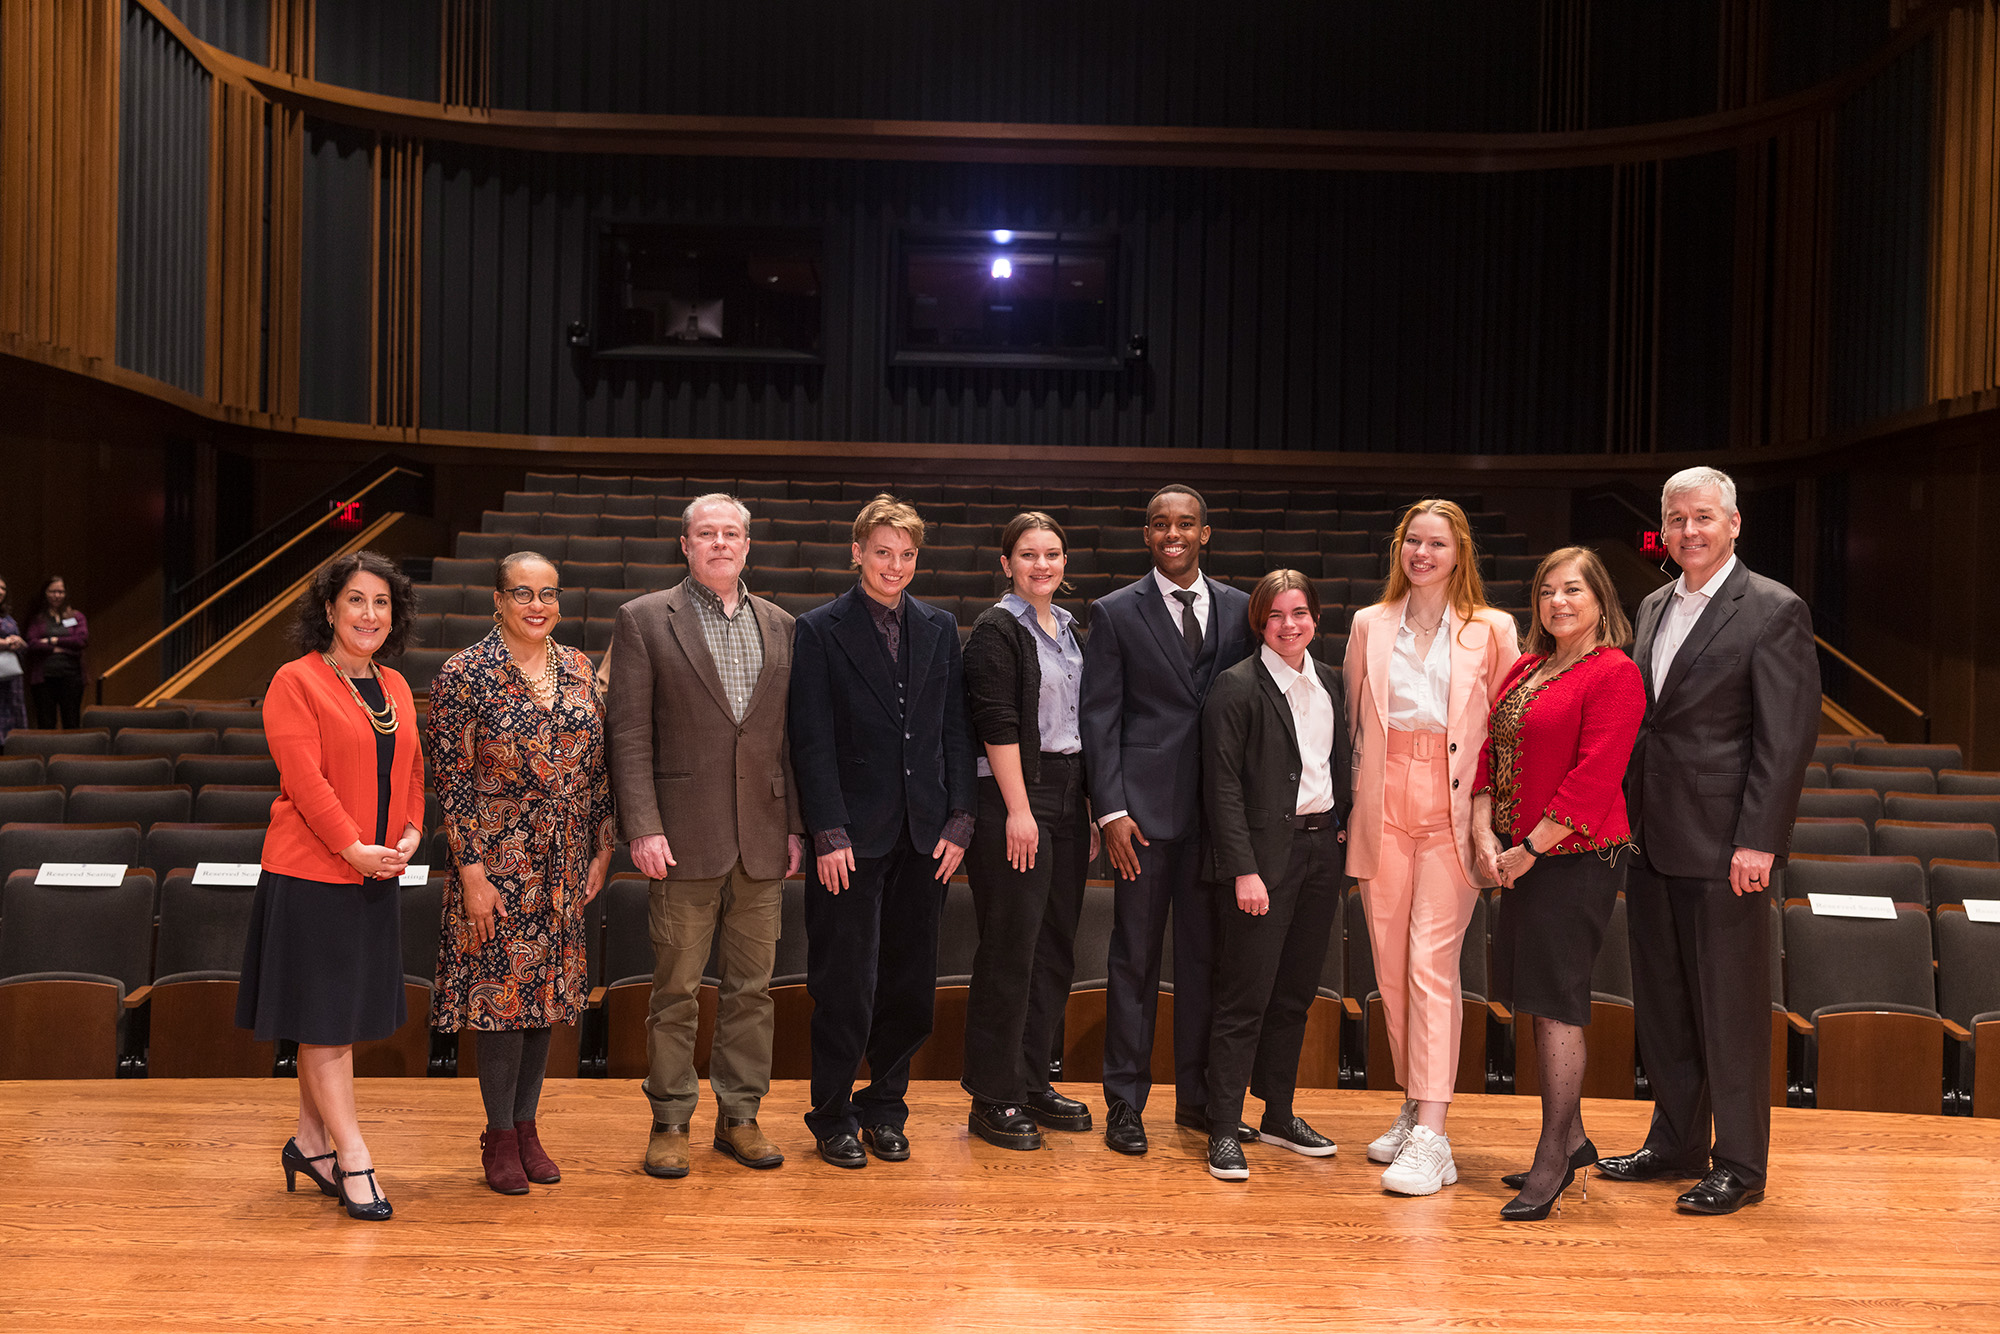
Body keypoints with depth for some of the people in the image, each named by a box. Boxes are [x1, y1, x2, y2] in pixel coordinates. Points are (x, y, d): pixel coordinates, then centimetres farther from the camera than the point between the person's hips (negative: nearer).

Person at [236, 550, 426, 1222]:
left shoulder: (396, 689, 13)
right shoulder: (295, 682, -8)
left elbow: (412, 769, 15)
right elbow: (305, 776, -15)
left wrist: (411, 832, -1)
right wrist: (353, 847, -19)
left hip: (376, 876, 7)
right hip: (311, 873, -7)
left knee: (344, 1018, 13)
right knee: (323, 1018, -1)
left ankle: (310, 1141, 27)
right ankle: (353, 1158, 2)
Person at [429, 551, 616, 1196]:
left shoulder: (577, 669, 7)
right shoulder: (465, 674, -8)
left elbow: (599, 765, 10)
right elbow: (452, 779, -9)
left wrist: (602, 851, 6)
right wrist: (472, 872, -13)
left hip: (565, 864, 5)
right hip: (498, 859, -5)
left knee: (548, 989, 11)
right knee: (500, 989, 0)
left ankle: (527, 1124, 24)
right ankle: (500, 1136, 15)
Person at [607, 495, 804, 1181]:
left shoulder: (780, 626, 12)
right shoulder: (644, 619, 1)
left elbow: (792, 733, 12)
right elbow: (629, 734, -4)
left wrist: (795, 823, 6)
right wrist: (643, 827, -12)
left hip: (762, 840, 4)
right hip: (685, 838, -3)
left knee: (752, 987, 10)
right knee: (676, 988, 3)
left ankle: (740, 1115, 22)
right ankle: (669, 1122, 17)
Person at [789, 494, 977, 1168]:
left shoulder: (940, 628, 11)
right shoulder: (820, 630, -1)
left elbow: (956, 730, 10)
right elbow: (813, 740, -6)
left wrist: (958, 821, 3)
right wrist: (829, 833, -11)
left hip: (925, 834, 4)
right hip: (853, 835, -4)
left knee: (910, 985, 9)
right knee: (845, 986, 2)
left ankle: (885, 1109, 25)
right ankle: (834, 1117, 18)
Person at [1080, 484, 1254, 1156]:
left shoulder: (1238, 609, 10)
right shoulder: (1116, 613, 1)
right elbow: (1099, 718, -1)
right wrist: (1112, 810, -9)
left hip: (1219, 806, 3)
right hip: (1145, 806, -3)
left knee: (1206, 952, 10)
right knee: (1135, 956, 3)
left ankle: (1198, 1096, 22)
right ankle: (1125, 1102, 13)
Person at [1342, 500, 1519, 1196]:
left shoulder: (1492, 630, 4)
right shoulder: (1370, 625, 12)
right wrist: (1354, 799, 10)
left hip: (1452, 808, -3)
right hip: (1382, 806, 3)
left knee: (1432, 963, -11)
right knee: (1390, 968, 7)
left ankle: (1431, 1137, -11)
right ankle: (1413, 1108, 21)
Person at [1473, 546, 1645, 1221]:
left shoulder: (1614, 673, -11)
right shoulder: (1525, 668, 13)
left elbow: (1594, 776, -17)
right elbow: (1491, 749, 12)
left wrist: (1529, 849, -16)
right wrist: (1486, 834, -1)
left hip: (1577, 857, -8)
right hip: (1522, 858, 8)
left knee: (1555, 1000, -5)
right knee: (1539, 999, 13)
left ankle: (1553, 1160, 4)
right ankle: (1572, 1141, 27)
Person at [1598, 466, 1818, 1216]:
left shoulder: (1774, 611, -7)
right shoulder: (1653, 608, 14)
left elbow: (1787, 737, -12)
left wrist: (1758, 842, -17)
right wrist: (1624, 818, 10)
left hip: (1722, 845, -7)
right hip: (1652, 841, 7)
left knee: (1731, 1007, 2)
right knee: (1661, 1004, 15)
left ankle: (1740, 1166, 14)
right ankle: (1676, 1142, 28)